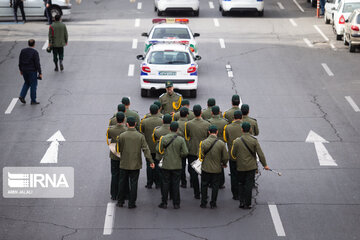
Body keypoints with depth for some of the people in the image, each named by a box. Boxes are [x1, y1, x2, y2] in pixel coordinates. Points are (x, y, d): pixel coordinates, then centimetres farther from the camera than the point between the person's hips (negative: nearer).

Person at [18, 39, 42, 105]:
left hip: (24, 70, 6)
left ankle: (22, 96, 8)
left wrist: (21, 70, 20)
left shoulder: (23, 51, 3)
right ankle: (33, 100, 8)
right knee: (33, 85, 5)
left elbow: (20, 61, 9)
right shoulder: (35, 52, -14)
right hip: (32, 71, -6)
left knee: (27, 83, 23)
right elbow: (37, 63, -15)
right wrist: (40, 73, -10)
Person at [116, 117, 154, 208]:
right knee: (133, 183, 6)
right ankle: (131, 203, 8)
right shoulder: (140, 136, -6)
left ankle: (120, 202, 20)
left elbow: (118, 149, 0)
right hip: (136, 164, 0)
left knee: (122, 182, 12)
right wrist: (151, 161, -7)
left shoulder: (122, 136, -8)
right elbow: (146, 149, -9)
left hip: (124, 164, 0)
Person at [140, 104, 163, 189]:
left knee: (149, 165, 9)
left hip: (149, 147, 0)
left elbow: (141, 133, -1)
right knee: (158, 165, 9)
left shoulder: (144, 121, -10)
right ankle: (158, 183, 13)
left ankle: (149, 183, 12)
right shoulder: (162, 121, -11)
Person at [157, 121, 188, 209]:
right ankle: (176, 204, 10)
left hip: (166, 165, 0)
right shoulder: (181, 140, -9)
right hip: (177, 166, 0)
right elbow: (185, 153, -11)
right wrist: (179, 155, 8)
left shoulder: (163, 138, -9)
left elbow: (158, 149, -7)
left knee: (165, 184, 8)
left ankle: (164, 203, 11)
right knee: (176, 185, 7)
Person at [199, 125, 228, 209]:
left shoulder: (203, 142, -10)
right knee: (215, 186, 11)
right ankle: (213, 204, 14)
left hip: (205, 168, 1)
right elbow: (226, 157, -7)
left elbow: (201, 156, -7)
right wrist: (223, 164, 13)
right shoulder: (221, 143, -12)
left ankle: (203, 203, 17)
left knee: (204, 186, 14)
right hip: (217, 169, -1)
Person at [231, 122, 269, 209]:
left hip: (240, 167, 0)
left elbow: (232, 155, 0)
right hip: (251, 166, 0)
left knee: (241, 184, 16)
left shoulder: (237, 141, -8)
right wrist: (265, 165, 2)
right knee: (249, 185, 6)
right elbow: (260, 154, -7)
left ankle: (241, 202, 10)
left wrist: (236, 160, 21)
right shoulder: (254, 140, -9)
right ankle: (247, 204, 7)